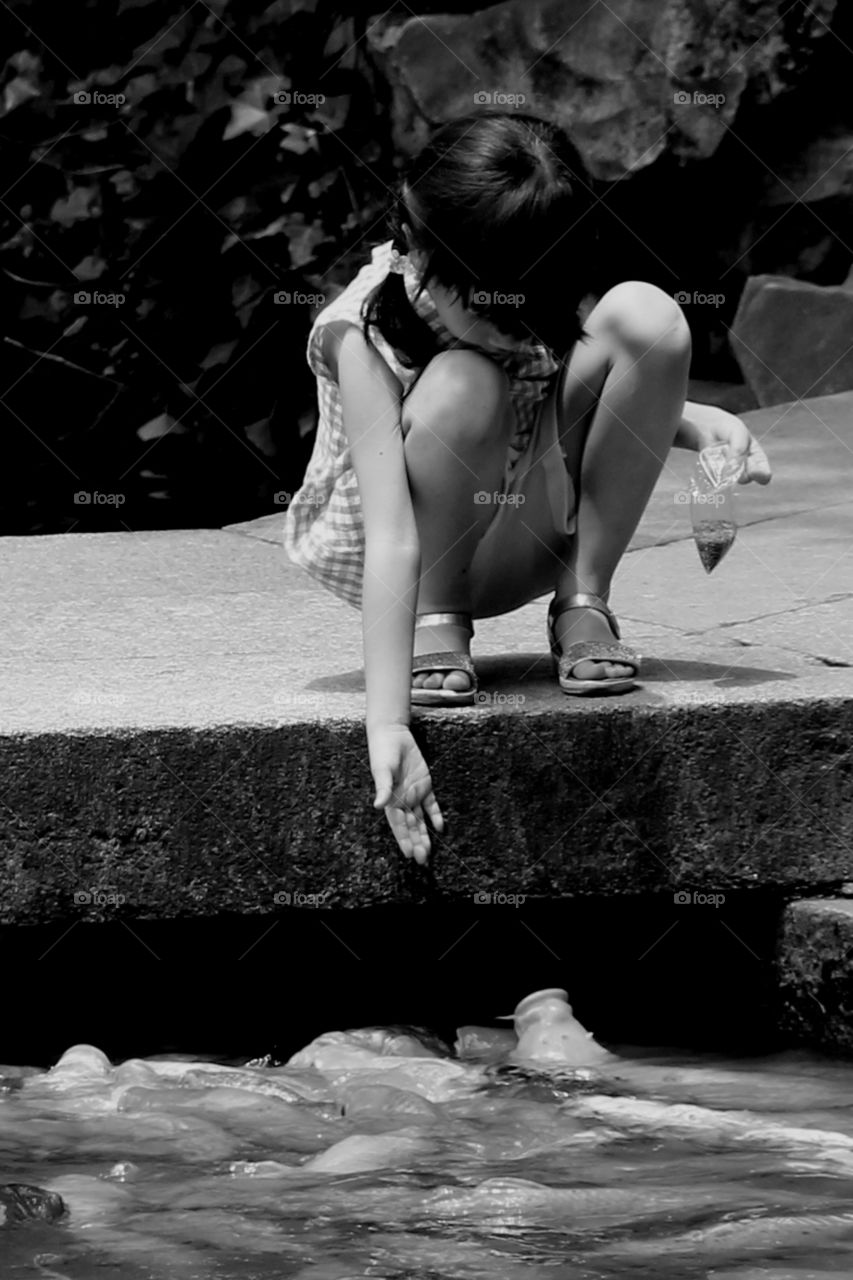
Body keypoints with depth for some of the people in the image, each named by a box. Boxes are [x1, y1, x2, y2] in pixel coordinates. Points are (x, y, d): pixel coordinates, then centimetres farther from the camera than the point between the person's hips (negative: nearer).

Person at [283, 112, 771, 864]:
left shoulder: (548, 308, -17)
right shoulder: (364, 332, -30)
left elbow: (620, 404, 5)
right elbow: (390, 543, -37)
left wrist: (699, 422, -17)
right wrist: (387, 726, -45)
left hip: (529, 534, 4)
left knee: (648, 317, -21)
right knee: (465, 386, -37)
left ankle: (584, 604, -10)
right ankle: (436, 622, -14)